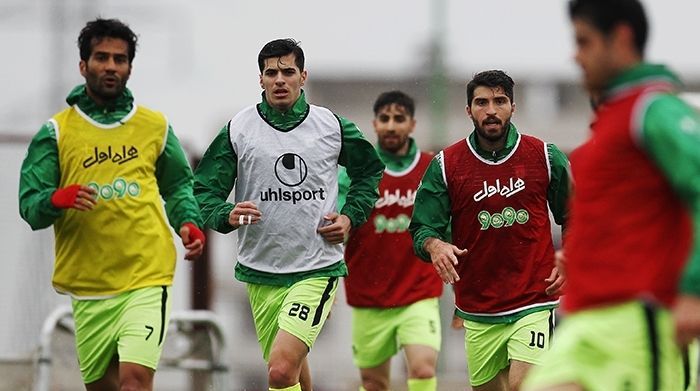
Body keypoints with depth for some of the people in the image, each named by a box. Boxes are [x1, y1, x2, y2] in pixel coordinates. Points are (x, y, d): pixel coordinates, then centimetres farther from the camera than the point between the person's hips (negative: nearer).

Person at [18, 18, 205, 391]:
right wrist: (57, 199, -25)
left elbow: (178, 185, 21)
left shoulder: (155, 126, 8)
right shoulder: (56, 132, 3)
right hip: (87, 286, 1)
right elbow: (29, 205, -3)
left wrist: (188, 223, 1)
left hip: (147, 278, -1)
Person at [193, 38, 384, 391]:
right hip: (261, 271, 2)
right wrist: (227, 216, -20)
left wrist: (351, 216, 4)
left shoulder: (333, 126, 2)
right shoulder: (238, 129, 0)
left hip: (318, 269, -2)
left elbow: (370, 170, 19)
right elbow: (204, 191, 1)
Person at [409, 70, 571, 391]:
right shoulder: (445, 165, 0)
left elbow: (572, 219, 12)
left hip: (534, 301, -2)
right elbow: (422, 228, -1)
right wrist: (434, 245, -22)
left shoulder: (546, 157, 1)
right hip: (478, 310, 2)